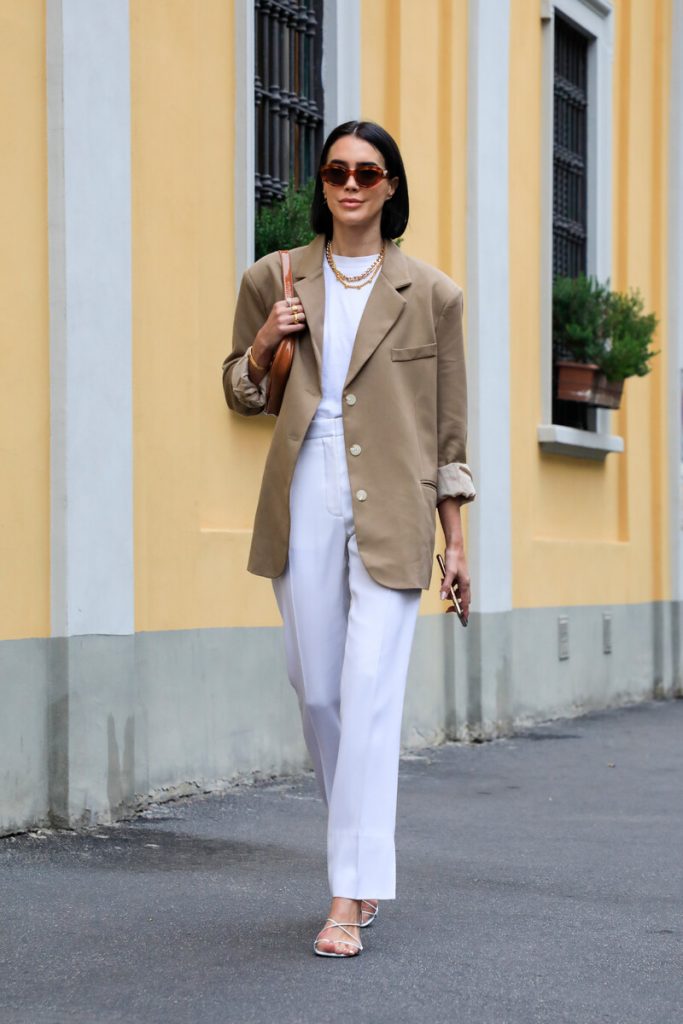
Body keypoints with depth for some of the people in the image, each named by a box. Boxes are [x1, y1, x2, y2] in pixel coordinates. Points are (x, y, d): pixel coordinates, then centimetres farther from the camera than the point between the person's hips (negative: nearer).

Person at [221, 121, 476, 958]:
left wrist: (455, 541, 6)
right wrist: (264, 343, -4)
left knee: (370, 693, -10)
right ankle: (365, 845, 31)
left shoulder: (430, 294, 5)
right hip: (304, 504, 3)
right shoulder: (273, 280, 10)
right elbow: (240, 395, 17)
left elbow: (448, 430, 7)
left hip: (389, 511, -3)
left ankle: (349, 900, -9)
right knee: (316, 691, 7)